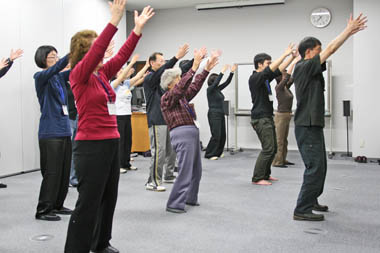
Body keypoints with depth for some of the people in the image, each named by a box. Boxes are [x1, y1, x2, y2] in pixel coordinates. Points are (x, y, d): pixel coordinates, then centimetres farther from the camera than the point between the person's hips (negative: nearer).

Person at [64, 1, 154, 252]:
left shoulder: (102, 74, 10)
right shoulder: (79, 75, -11)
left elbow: (122, 55, 11)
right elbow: (96, 51, -25)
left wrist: (138, 28, 8)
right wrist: (114, 21, -29)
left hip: (111, 143, 9)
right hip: (91, 146, -9)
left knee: (108, 198, 18)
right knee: (88, 204, -3)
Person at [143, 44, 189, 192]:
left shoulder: (164, 79, 20)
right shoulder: (150, 78, -9)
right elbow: (161, 72, -25)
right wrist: (177, 57, -34)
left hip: (168, 119, 9)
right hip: (156, 121, -9)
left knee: (171, 149, 14)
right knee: (158, 151, -12)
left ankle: (169, 176, 27)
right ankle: (152, 182, -6)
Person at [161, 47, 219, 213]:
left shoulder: (182, 97, 19)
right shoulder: (166, 98, -7)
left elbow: (194, 86, 17)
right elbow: (181, 87, -21)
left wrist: (206, 69, 11)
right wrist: (194, 66, -26)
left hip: (192, 132, 9)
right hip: (182, 133, -9)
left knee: (196, 170, 15)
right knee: (185, 171, -12)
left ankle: (190, 198, 28)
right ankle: (174, 204, -7)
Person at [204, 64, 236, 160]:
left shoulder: (218, 89, 14)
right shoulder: (210, 89, -8)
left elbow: (227, 82, 14)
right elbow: (216, 83, -26)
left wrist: (232, 72, 4)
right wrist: (222, 72, -28)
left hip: (221, 114, 9)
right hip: (214, 114, -9)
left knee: (222, 135, 9)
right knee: (216, 135, -10)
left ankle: (218, 153, 20)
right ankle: (209, 154, -1)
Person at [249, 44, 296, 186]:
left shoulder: (265, 78, 14)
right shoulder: (254, 78, -12)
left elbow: (279, 70, 15)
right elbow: (271, 69, -24)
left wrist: (292, 57, 8)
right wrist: (285, 54, -21)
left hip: (267, 118, 10)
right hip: (260, 119, -10)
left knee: (273, 148, 13)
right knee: (268, 149, -12)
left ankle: (265, 174, 23)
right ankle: (257, 178, -6)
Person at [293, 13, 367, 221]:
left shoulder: (309, 69, 15)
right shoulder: (303, 67, -13)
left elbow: (329, 51, 17)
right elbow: (330, 49, -13)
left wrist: (349, 32, 15)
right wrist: (348, 30, -4)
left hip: (313, 126, 10)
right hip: (307, 127, -10)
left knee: (319, 167, 17)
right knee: (315, 168, -11)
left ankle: (311, 202, 28)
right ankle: (302, 210, -8)